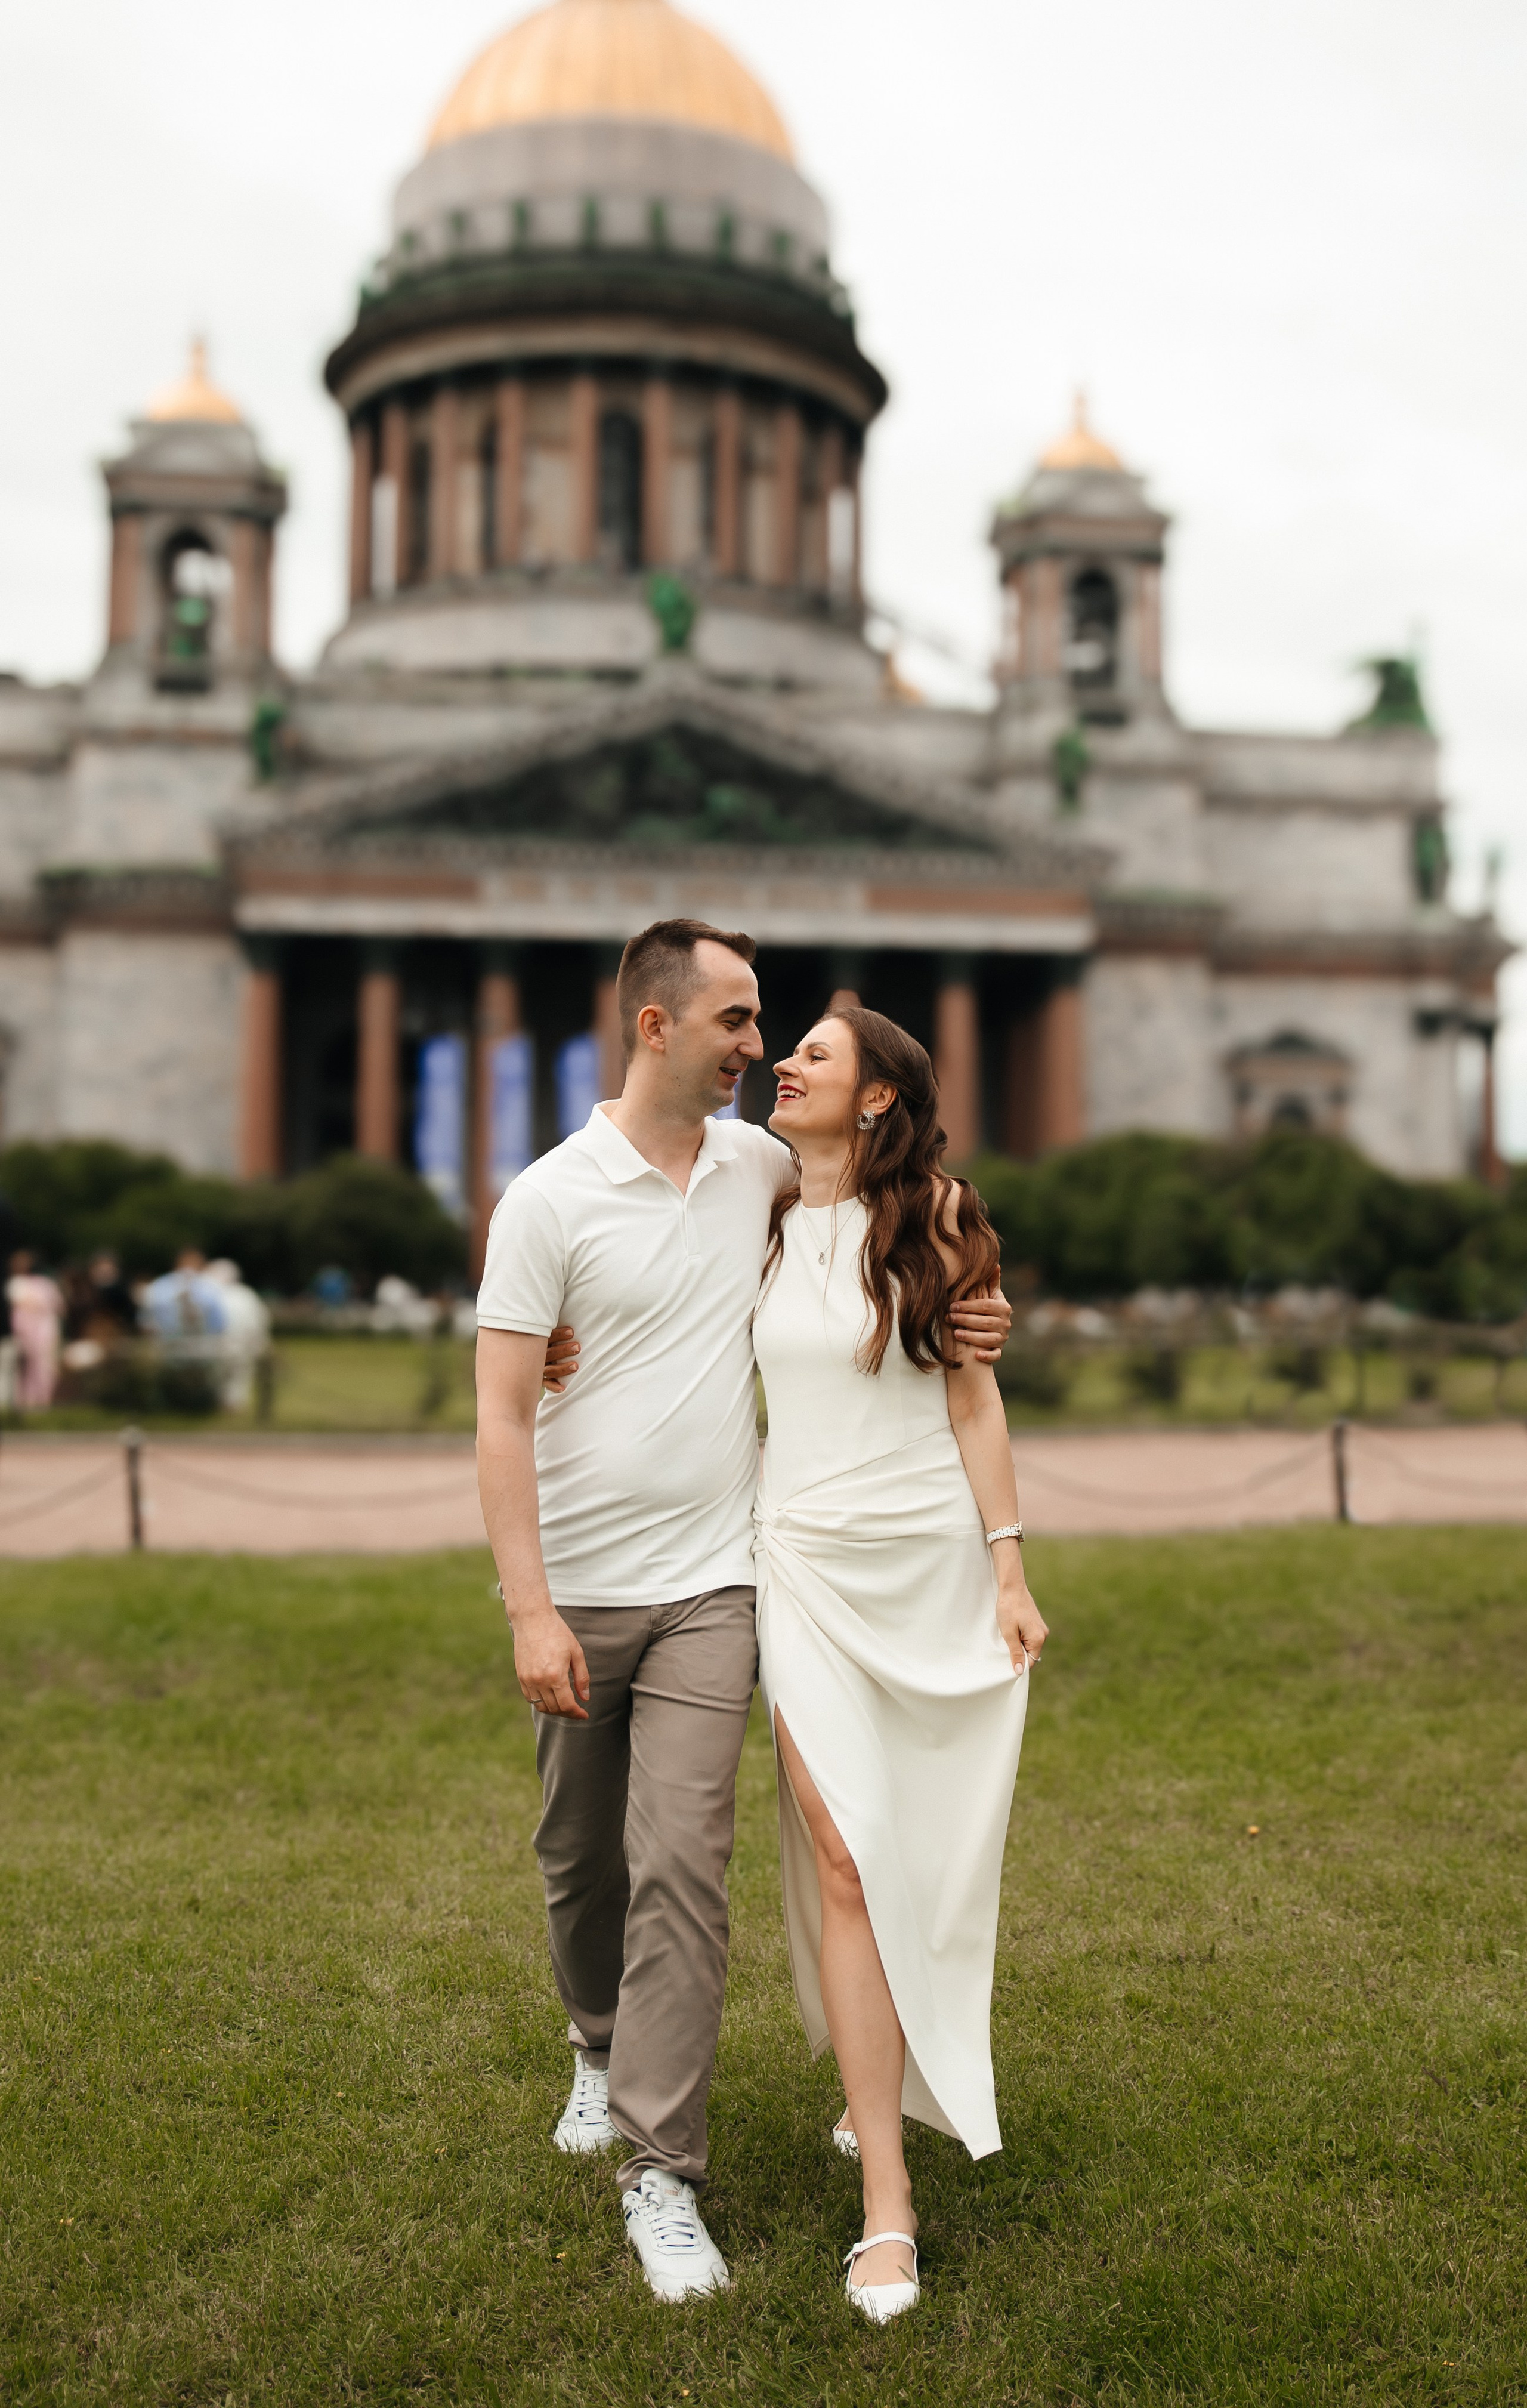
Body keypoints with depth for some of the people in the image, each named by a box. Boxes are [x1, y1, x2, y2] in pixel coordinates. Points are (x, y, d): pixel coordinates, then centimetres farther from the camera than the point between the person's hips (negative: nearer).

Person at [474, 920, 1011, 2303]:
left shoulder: (760, 1164, 3)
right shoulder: (551, 1198, -9)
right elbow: (501, 1420, -10)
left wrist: (961, 1298, 5)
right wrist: (530, 1609, -17)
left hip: (709, 1587, 2)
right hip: (581, 1591, -1)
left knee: (682, 1867, -6)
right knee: (580, 1856, 14)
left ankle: (660, 2175, 3)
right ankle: (601, 2048, 42)